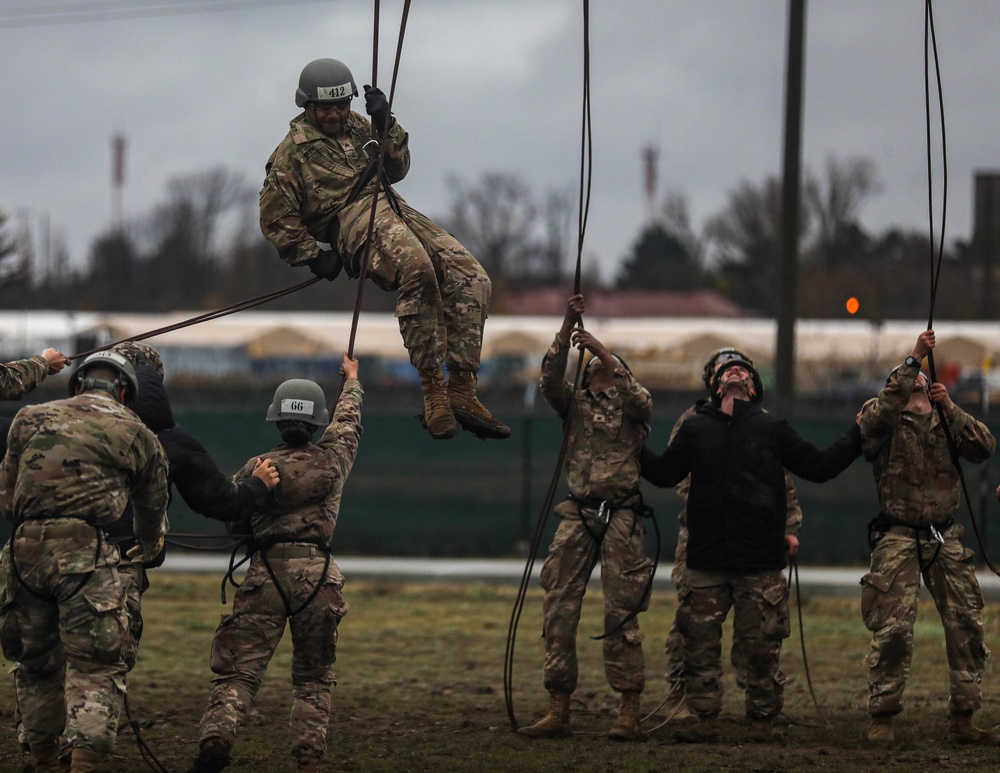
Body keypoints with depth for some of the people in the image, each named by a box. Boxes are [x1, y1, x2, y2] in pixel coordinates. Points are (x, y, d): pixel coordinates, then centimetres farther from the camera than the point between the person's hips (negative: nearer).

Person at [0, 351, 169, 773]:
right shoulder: (136, 434, 13)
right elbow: (152, 506, 27)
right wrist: (150, 545, 49)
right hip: (86, 551, -3)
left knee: (36, 662, 19)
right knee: (96, 668, -5)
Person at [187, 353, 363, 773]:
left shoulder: (255, 469, 6)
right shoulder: (333, 458, 8)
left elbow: (236, 524, 15)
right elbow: (348, 418, 29)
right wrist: (351, 380, 48)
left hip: (264, 573, -1)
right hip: (317, 574, 1)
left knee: (238, 670, -4)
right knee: (313, 678, 11)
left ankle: (217, 735, -28)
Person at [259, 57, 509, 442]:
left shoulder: (356, 127, 27)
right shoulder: (293, 150, 10)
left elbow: (397, 169, 20)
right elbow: (275, 218, 7)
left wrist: (386, 126, 6)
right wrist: (312, 254, -3)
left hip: (394, 208, 7)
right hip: (351, 219, -7)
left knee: (472, 279, -16)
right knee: (418, 270, -38)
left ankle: (461, 392, -20)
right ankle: (433, 392, -39)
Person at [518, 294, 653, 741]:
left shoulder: (630, 405, 8)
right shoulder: (574, 403, 15)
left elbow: (641, 401, -15)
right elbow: (550, 380, -4)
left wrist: (604, 351, -18)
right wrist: (567, 327, -14)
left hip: (621, 517, -4)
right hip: (578, 515, 4)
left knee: (621, 614, -7)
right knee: (559, 611, -1)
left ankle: (629, 713, -6)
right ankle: (558, 710, 3)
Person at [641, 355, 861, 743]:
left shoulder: (772, 429, 8)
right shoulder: (695, 428, 11)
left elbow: (819, 467, 12)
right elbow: (664, 473, 20)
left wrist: (859, 435, 7)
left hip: (760, 563, -1)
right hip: (706, 561, 1)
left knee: (761, 645, -1)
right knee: (700, 641, 1)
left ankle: (762, 721, 7)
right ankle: (705, 718, 9)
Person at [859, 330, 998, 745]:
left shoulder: (946, 422, 13)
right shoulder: (884, 421, 2)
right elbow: (880, 412, -23)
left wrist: (950, 408, -15)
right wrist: (912, 359, -26)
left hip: (946, 539, 4)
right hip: (899, 537, -4)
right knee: (893, 630, -10)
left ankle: (963, 720, 9)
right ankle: (881, 718, -2)